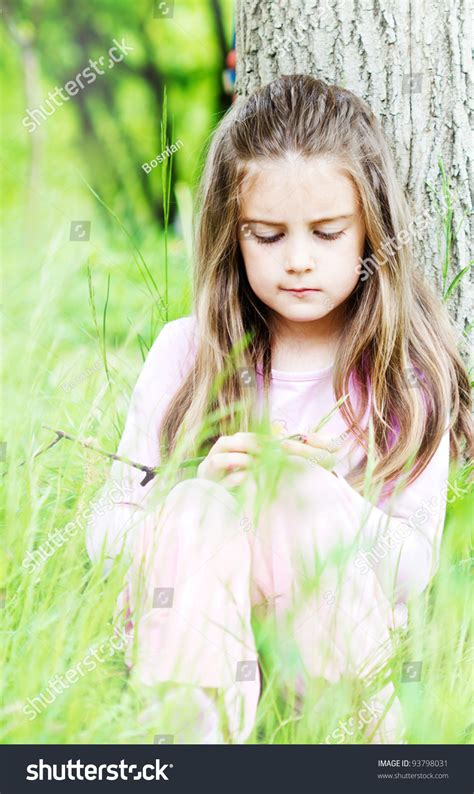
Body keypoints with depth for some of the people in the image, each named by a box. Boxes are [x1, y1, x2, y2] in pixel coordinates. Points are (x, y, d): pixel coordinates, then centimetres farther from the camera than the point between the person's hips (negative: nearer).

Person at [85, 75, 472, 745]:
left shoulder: (407, 371, -1)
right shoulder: (185, 353, 0)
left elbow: (415, 569, -4)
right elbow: (105, 540, 0)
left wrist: (329, 499, -23)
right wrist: (196, 487, -20)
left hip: (338, 650, -1)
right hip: (186, 636, 1)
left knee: (311, 498, -29)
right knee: (196, 507, -28)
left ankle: (363, 724, -23)